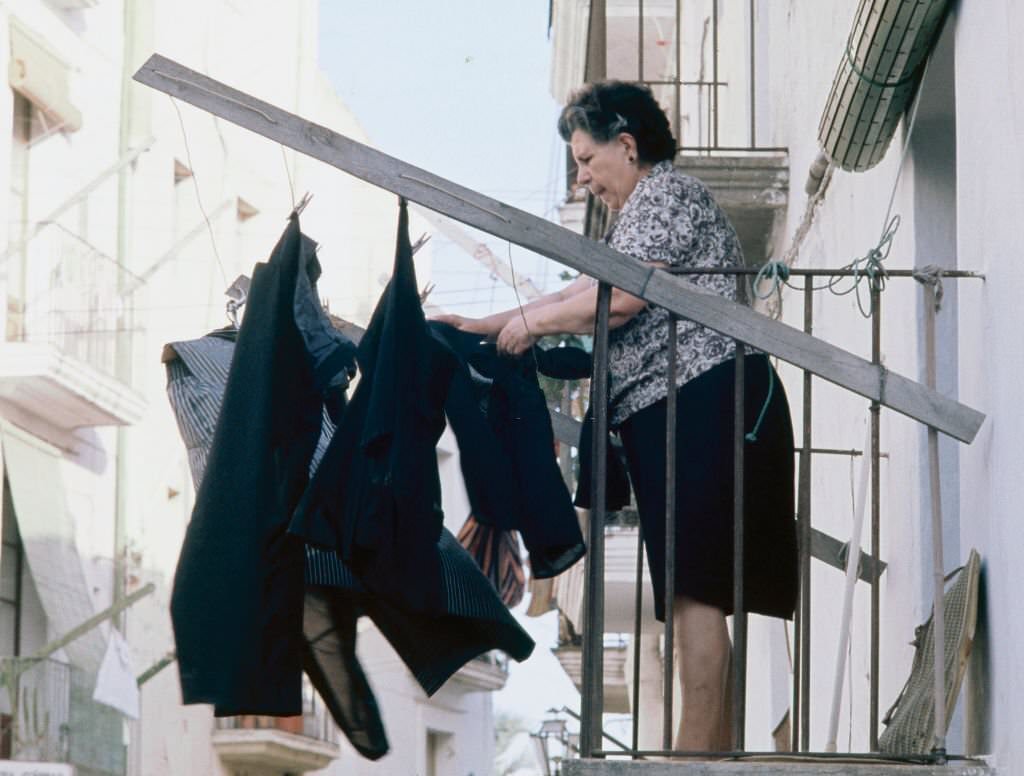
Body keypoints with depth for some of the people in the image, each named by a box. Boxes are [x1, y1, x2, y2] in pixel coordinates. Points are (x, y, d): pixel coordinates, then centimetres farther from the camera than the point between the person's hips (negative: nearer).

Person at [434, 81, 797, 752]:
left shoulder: (664, 193, -3)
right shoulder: (648, 208, 30)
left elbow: (620, 298, -14)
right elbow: (587, 292, 30)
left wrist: (532, 322, -1)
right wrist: (488, 325, 25)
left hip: (699, 397, -11)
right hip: (672, 413, 11)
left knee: (694, 590, -15)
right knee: (697, 594, 7)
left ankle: (698, 753, -19)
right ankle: (715, 749, 7)